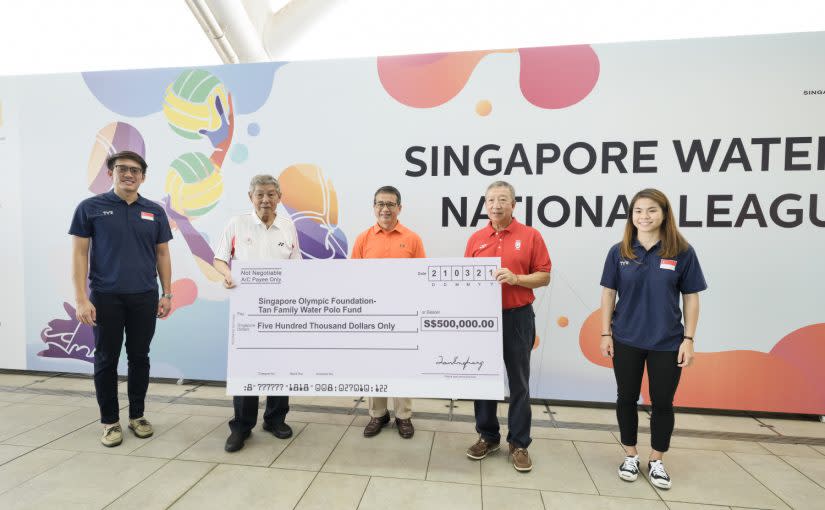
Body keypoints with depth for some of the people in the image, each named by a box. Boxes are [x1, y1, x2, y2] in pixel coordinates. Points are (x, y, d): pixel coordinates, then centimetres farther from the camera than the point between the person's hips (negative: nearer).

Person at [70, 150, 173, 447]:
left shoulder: (155, 212, 6)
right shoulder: (90, 208, -1)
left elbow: (162, 254, 8)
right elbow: (79, 254, -3)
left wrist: (167, 294, 3)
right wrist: (81, 299, -10)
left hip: (144, 297, 2)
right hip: (105, 297, -2)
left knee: (139, 357, 10)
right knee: (106, 360, 7)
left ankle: (137, 415, 25)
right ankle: (110, 421, 22)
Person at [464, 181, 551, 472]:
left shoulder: (531, 236, -2)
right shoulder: (476, 239, 6)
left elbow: (544, 276, -3)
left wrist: (515, 278, -18)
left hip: (517, 317, -2)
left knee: (519, 382, 7)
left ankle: (519, 443, 23)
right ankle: (487, 436, 29)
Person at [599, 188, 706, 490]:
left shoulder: (682, 252, -6)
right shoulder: (619, 252, -3)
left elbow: (691, 298, -1)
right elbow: (608, 294, 1)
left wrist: (688, 339, -4)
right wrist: (606, 334, -1)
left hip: (667, 342, 0)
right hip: (626, 340, 1)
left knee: (662, 402, 12)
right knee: (626, 398, 12)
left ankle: (656, 461, 32)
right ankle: (631, 456, 32)